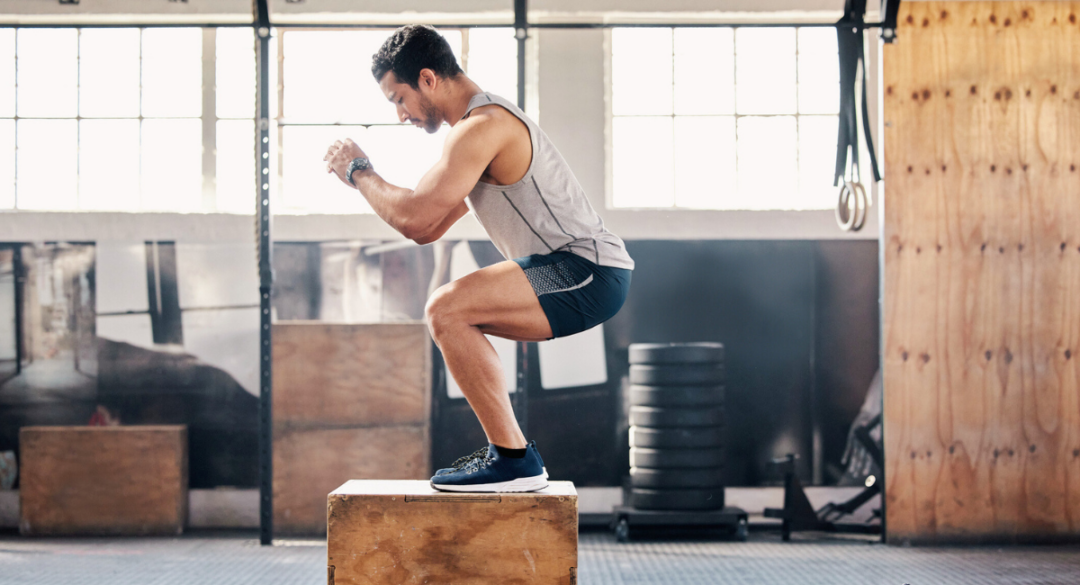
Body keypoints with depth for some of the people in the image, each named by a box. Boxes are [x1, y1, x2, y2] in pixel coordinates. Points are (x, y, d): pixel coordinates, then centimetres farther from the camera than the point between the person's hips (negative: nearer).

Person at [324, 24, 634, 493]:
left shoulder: (481, 127, -14)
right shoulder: (488, 122, 20)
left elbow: (415, 219, -22)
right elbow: (428, 230, 25)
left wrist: (358, 173, -5)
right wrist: (366, 175, 16)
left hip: (588, 273, -11)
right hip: (580, 275, 11)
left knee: (446, 310, -21)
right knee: (453, 315, 21)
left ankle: (515, 460, -15)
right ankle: (507, 452, 21)